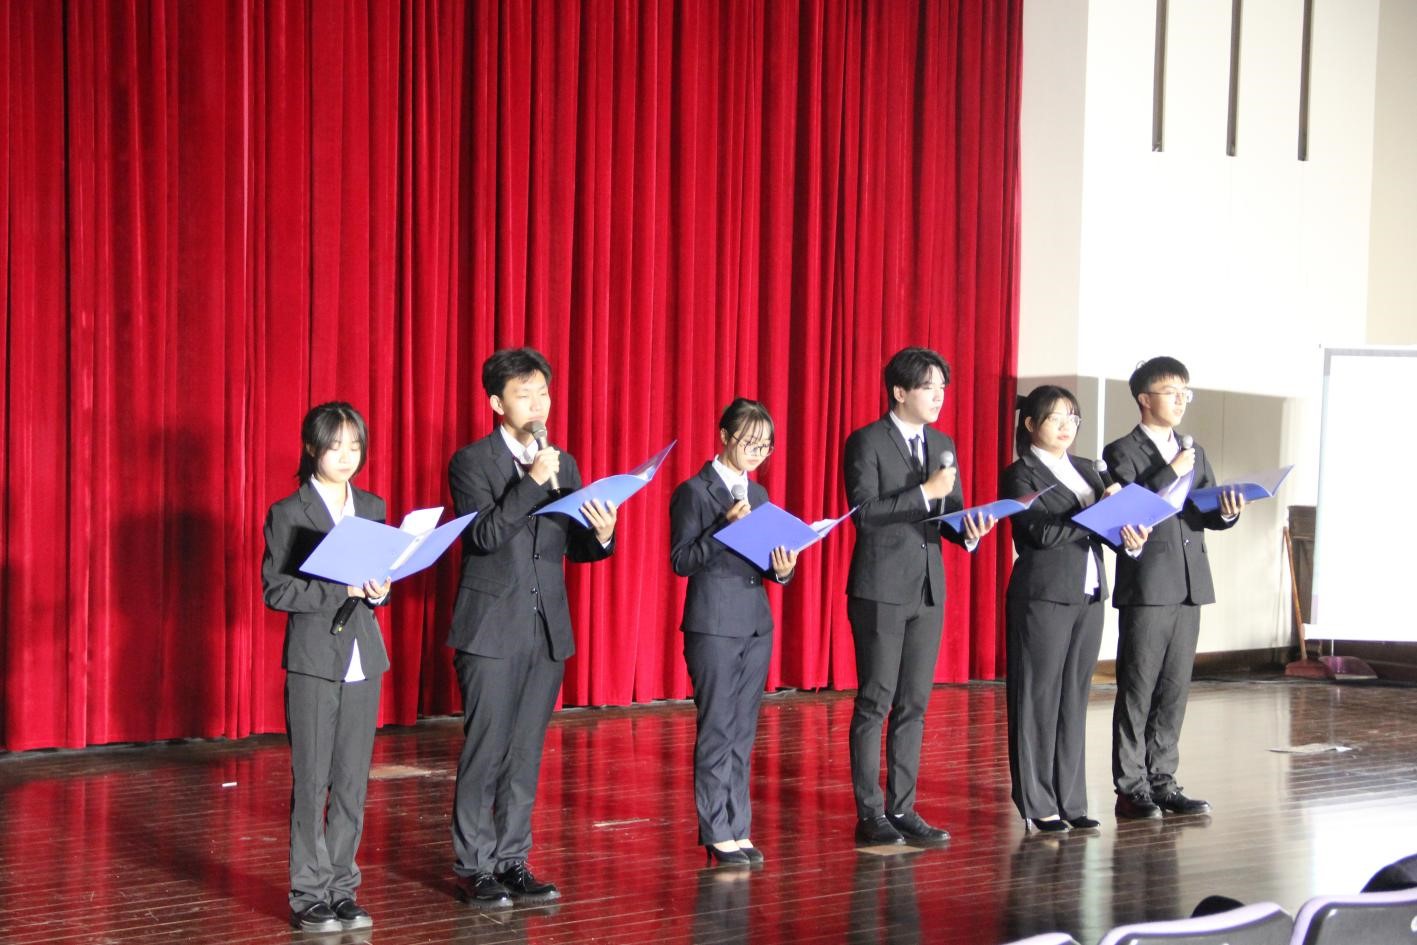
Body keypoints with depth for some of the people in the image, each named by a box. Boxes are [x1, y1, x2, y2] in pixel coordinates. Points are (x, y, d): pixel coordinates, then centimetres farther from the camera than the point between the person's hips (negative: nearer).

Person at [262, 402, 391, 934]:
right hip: (313, 661, -4)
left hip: (364, 660, 5)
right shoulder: (288, 514, -5)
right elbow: (276, 590, -10)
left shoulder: (373, 509, 11)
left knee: (352, 784, 6)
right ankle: (308, 895, 5)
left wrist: (379, 591, -4)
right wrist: (340, 590, -18)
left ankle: (342, 889, 13)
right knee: (311, 783, -2)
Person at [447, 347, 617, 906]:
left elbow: (575, 548, 12)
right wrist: (533, 482, -22)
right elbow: (483, 535, -17)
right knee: (485, 752, -3)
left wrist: (601, 536, -10)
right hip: (493, 629, -5)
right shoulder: (472, 462, -4)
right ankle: (473, 867, 5)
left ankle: (512, 861, 16)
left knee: (526, 753, 9)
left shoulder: (563, 465, 12)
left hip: (548, 629, 5)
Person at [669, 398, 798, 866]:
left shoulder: (757, 494, 14)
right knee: (717, 730, -3)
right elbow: (681, 560, -11)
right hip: (714, 624, -6)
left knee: (743, 732, 8)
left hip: (756, 623, 6)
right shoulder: (694, 492, -5)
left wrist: (782, 569, -4)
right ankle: (718, 831, 2)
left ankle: (737, 829, 12)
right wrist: (725, 527, -21)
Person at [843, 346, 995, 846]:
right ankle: (869, 814, 3)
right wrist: (925, 493, -20)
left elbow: (951, 512, 15)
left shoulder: (943, 445, 13)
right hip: (882, 589, -6)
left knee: (914, 703, 8)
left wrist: (969, 530, -7)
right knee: (875, 701, -2)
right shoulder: (867, 442, -7)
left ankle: (902, 809, 15)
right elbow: (864, 512, -16)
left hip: (929, 588, 6)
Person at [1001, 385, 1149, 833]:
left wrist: (1129, 538, -11)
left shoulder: (1085, 470, 16)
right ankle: (1037, 802, 4)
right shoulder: (1021, 475, -5)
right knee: (1038, 699, -1)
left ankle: (1071, 800, 13)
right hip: (1043, 597, -7)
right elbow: (1042, 532, -17)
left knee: (1074, 698, 9)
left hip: (1088, 595, 7)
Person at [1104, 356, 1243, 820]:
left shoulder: (1194, 456, 18)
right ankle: (1130, 787, 1)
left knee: (1175, 688, 9)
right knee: (1138, 689, -3)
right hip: (1146, 588, -6)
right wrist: (1171, 473, -18)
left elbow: (1207, 514, 11)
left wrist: (1227, 511, -10)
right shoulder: (1123, 452, -2)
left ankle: (1162, 780, 15)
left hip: (1189, 587, 6)